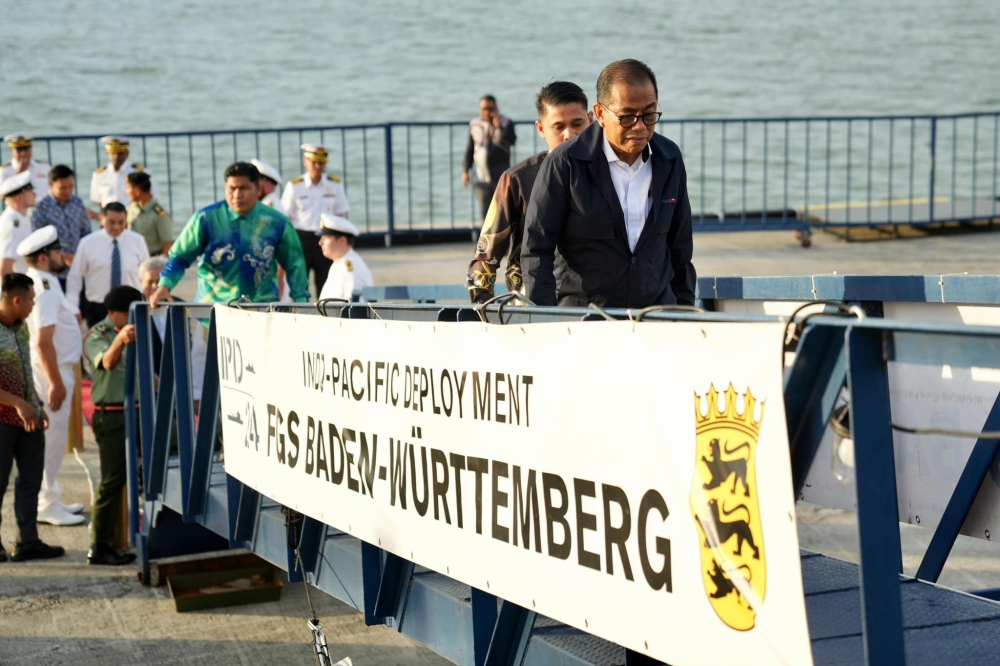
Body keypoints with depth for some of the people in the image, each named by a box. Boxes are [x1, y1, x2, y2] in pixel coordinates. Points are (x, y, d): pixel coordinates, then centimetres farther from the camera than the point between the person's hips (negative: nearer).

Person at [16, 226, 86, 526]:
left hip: (57, 370, 10)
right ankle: (47, 505, 5)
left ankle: (51, 498, 26)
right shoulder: (45, 290, -20)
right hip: (52, 372, -10)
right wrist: (56, 383, -24)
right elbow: (43, 342, -26)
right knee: (52, 439, -2)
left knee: (53, 439, 17)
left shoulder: (40, 284, 11)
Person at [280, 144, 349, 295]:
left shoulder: (335, 185, 3)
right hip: (301, 239, -1)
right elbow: (286, 219, 0)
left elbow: (340, 216, 8)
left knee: (326, 288, 4)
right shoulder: (294, 186, -3)